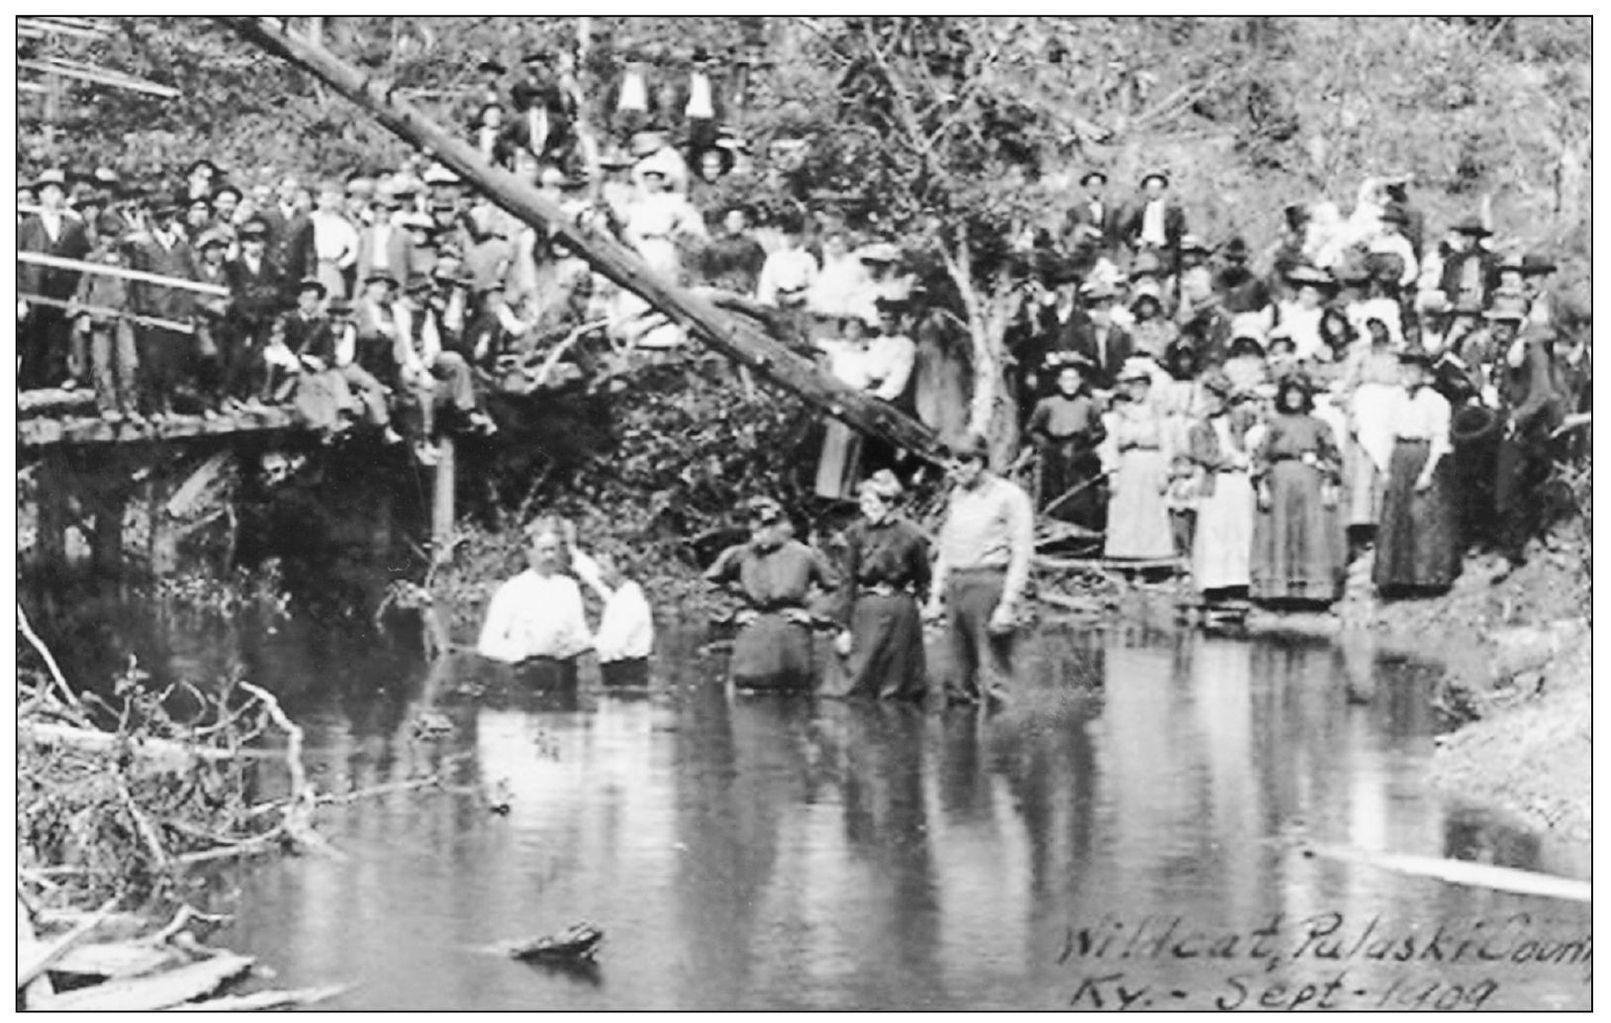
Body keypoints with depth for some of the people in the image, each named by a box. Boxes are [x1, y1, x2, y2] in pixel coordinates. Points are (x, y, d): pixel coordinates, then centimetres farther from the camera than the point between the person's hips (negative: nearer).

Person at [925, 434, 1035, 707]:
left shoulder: (1009, 497, -5)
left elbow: (1022, 555, -9)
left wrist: (1008, 605, -16)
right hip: (956, 587, 7)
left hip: (990, 583, -7)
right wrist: (936, 596, 16)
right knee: (957, 682, 7)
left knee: (993, 679, -9)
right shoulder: (957, 495, 17)